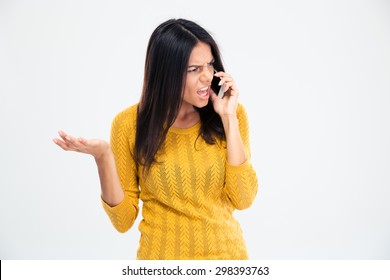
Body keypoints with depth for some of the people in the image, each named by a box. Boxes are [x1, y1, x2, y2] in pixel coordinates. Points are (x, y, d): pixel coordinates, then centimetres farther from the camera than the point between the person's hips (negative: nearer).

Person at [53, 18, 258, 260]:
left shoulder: (232, 114, -8)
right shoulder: (130, 123, -12)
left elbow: (243, 200, -15)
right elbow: (123, 220, -10)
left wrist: (228, 118, -19)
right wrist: (103, 157, -25)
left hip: (227, 252, 1)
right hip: (162, 254, -1)